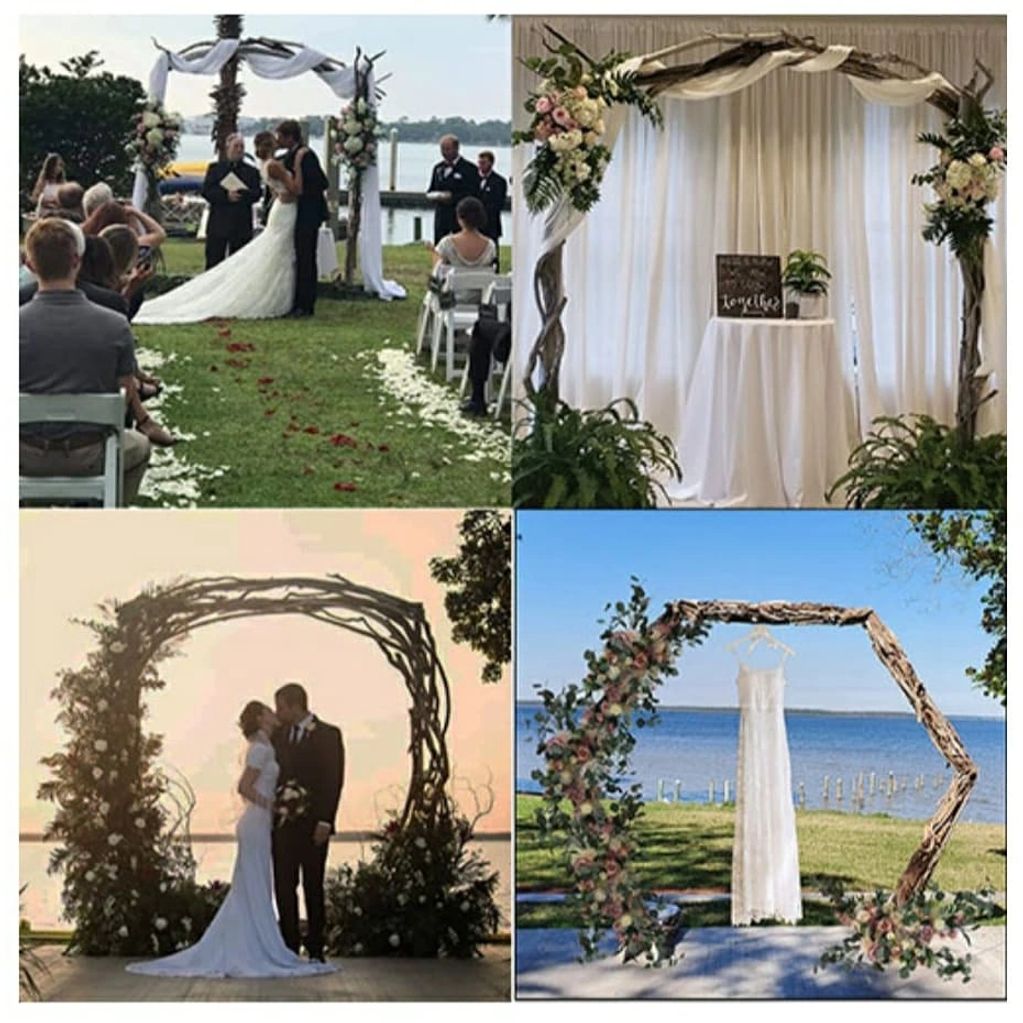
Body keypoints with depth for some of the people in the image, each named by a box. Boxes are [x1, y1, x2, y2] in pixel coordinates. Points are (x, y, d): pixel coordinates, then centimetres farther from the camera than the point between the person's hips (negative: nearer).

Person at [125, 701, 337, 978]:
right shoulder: (261, 749, -11)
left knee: (245, 892, 10)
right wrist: (270, 807, -12)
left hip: (256, 824, 9)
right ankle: (257, 955, -4)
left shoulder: (263, 748, 17)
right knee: (256, 891, -6)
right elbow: (244, 787, -18)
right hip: (257, 823, -9)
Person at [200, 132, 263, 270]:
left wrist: (242, 194, -21)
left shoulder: (252, 171, 12)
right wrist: (226, 195, -17)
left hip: (242, 226, 1)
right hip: (218, 224, -1)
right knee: (213, 261, 0)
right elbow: (206, 191, -2)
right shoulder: (215, 168, 10)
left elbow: (257, 194, -1)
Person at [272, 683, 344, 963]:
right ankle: (289, 947, 6)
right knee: (283, 886, 2)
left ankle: (315, 948, 7)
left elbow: (334, 780, -7)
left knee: (313, 886, 1)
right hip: (283, 822, 4)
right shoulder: (279, 735, 13)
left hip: (312, 823, -4)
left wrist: (324, 821, -14)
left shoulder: (327, 735, -2)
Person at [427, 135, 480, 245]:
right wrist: (436, 195, -3)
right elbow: (431, 189, 21)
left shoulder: (469, 169, -4)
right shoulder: (438, 168, 17)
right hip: (441, 217, 5)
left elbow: (473, 193, -10)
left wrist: (453, 197, -19)